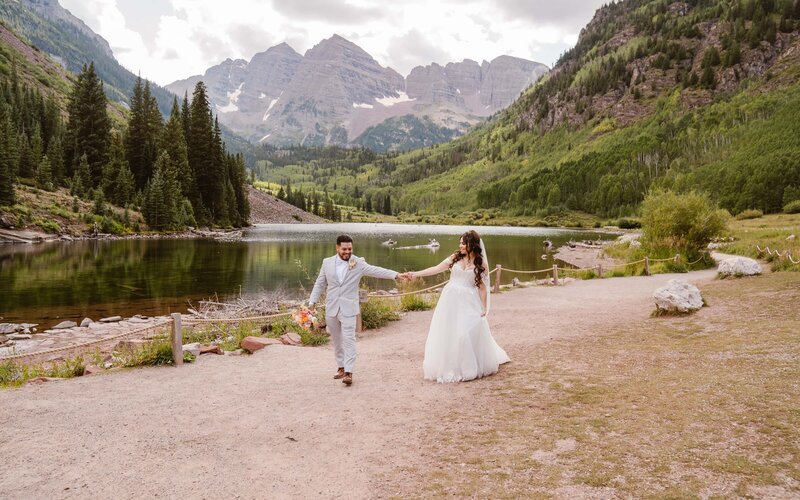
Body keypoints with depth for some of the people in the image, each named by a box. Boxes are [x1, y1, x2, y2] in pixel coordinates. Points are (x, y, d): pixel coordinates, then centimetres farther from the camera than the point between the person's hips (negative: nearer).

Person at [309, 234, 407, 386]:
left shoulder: (358, 263, -4)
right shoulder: (327, 262, 4)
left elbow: (376, 270, -14)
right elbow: (320, 284, 10)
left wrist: (397, 274, -26)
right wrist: (312, 301, 5)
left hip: (348, 308, -3)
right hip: (331, 308, 3)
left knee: (348, 339, -10)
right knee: (337, 340, 12)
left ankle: (348, 372, -9)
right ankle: (341, 367, 25)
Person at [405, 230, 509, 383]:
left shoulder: (481, 264, 0)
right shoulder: (455, 257, 5)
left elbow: (482, 288, 1)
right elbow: (436, 269, 3)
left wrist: (484, 308, -3)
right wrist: (416, 274, -4)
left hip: (468, 302, -3)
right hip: (450, 299, 3)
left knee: (469, 333, -8)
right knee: (447, 333, 5)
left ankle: (469, 367, 12)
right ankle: (448, 367, 20)